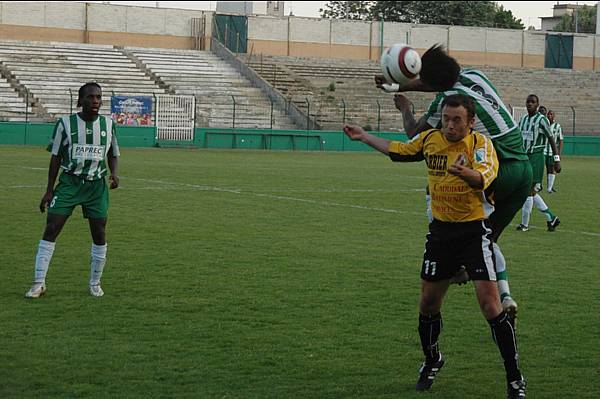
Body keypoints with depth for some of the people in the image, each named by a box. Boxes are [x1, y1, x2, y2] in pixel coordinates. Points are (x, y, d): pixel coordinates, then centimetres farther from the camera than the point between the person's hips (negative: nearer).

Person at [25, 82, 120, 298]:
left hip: (97, 185, 2)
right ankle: (39, 283, -3)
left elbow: (113, 155, 14)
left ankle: (95, 283, 18)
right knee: (51, 229, -9)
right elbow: (56, 157, 2)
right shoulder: (66, 123, -4)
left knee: (99, 234, 1)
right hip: (69, 183, -2)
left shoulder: (108, 124, 2)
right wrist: (49, 189, 0)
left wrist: (114, 174, -7)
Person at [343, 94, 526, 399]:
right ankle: (432, 361, 38)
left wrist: (467, 173, -55)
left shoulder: (480, 143, -14)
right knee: (428, 302, 12)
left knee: (490, 302, -14)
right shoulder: (430, 139, 2)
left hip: (474, 230, -5)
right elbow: (397, 150, 22)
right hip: (441, 231, 5)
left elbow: (484, 176, -34)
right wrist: (363, 136, 25)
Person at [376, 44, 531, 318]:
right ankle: (505, 296, 6)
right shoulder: (473, 75, 10)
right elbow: (430, 84, 30)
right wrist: (397, 87, 36)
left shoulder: (446, 100, -10)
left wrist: (404, 108, 24)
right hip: (524, 170, 7)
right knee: (488, 239, 18)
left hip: (498, 171, -7)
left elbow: (414, 133, 7)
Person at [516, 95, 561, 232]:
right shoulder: (523, 119, 13)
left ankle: (524, 224, -2)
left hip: (536, 157, -8)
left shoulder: (542, 120, -8)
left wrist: (556, 160, -11)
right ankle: (551, 218, 18)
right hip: (524, 157, 8)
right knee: (532, 191, 8)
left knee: (530, 190, -9)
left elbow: (551, 140, -7)